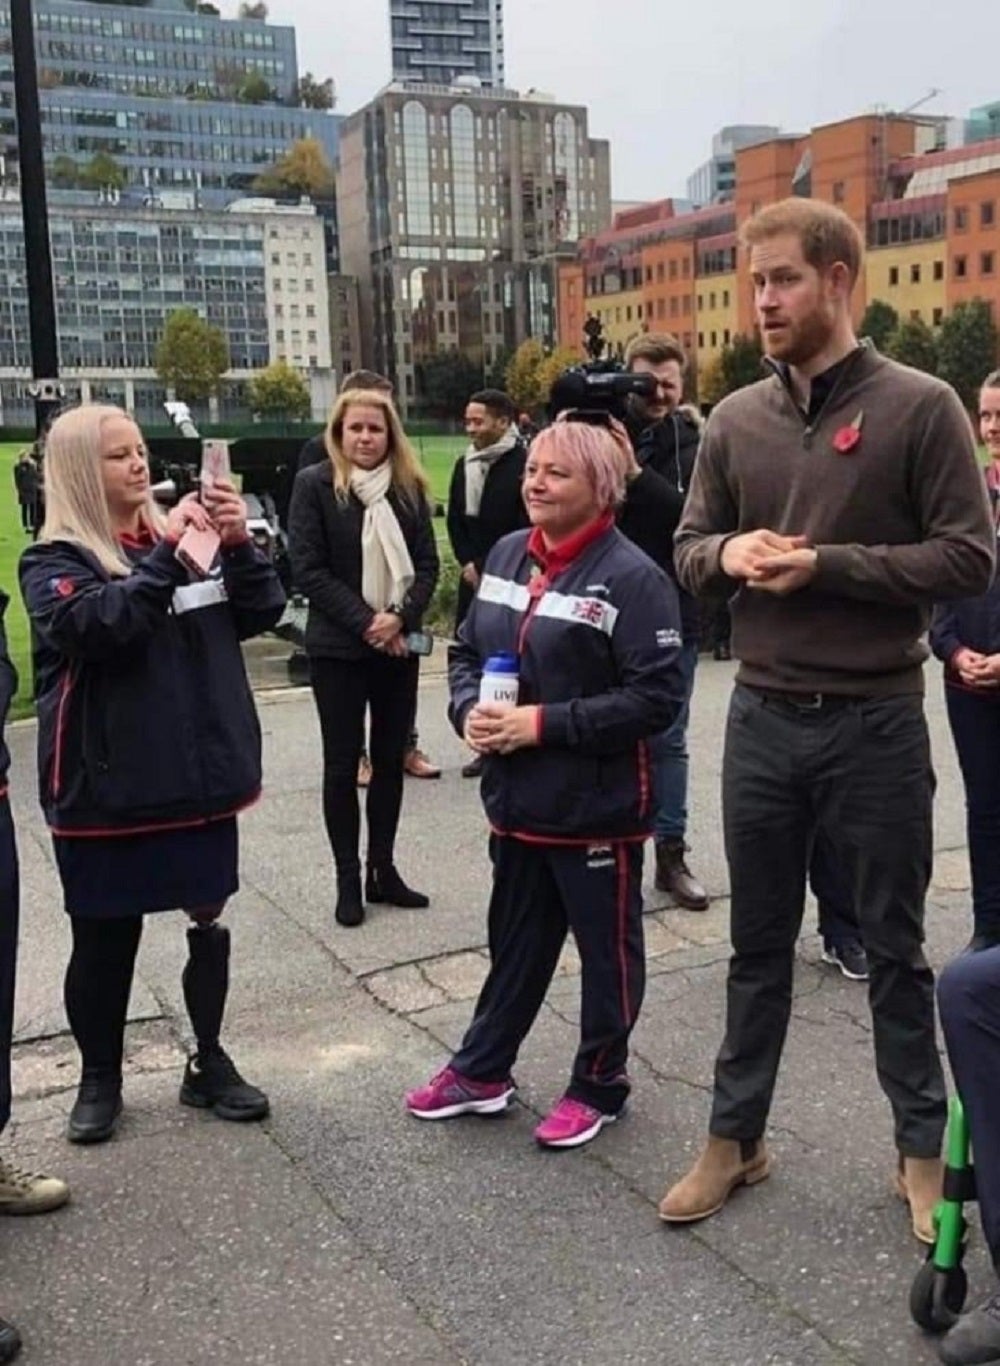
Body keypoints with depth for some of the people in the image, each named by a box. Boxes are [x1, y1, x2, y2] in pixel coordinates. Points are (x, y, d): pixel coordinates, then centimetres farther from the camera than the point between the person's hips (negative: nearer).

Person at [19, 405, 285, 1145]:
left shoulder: (181, 535, 10)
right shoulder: (54, 562, -4)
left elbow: (263, 612, 2)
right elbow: (102, 624, -25)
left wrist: (239, 543, -13)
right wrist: (164, 551, -26)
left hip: (200, 772, 4)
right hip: (107, 786, -4)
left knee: (210, 923, 13)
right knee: (106, 939, 8)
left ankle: (209, 1063, 30)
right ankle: (100, 1079, 27)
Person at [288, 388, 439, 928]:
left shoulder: (408, 486, 5)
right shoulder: (314, 484, -5)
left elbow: (427, 563, 3)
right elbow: (309, 570, -11)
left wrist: (401, 618, -13)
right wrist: (365, 622, -17)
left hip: (398, 643, 4)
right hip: (339, 647, -4)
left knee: (390, 758, 10)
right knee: (342, 763, 3)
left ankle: (383, 869, 22)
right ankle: (348, 879, 13)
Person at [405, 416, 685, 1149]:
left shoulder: (632, 577, -16)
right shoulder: (506, 554, 6)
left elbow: (657, 697, -20)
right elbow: (467, 651, 15)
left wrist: (545, 723, -22)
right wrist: (469, 709, -7)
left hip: (598, 808, -6)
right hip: (516, 798, 6)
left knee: (607, 950, 12)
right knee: (515, 942, 21)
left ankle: (600, 1084, 30)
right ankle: (482, 1070, 36)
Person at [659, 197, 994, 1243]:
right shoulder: (735, 419, 6)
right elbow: (687, 551, 10)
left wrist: (824, 563, -18)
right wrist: (732, 552, -13)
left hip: (876, 724, -3)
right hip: (763, 720, 4)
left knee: (893, 947, 11)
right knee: (758, 945, 15)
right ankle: (734, 1138, 30)